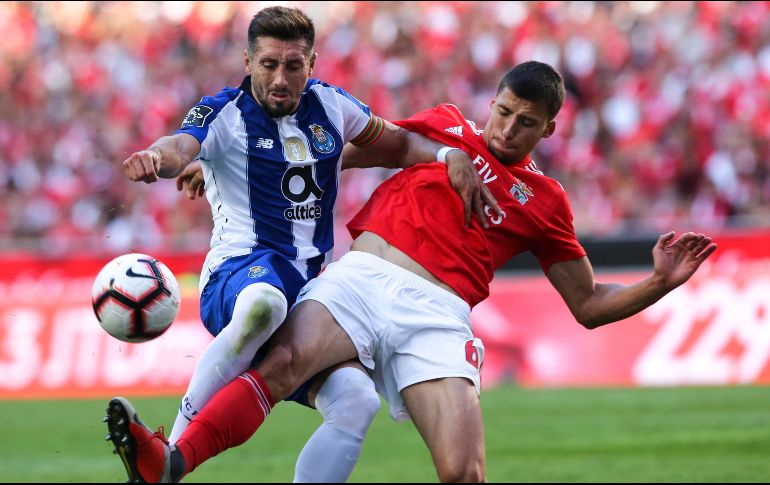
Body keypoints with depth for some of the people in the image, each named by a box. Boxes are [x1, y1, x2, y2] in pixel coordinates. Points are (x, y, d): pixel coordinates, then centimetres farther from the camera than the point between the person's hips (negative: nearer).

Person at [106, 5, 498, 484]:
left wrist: (451, 157, 7)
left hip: (310, 289, 5)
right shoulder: (225, 113, -3)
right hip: (238, 273, -5)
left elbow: (399, 144, 27)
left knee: (357, 399, -21)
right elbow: (181, 148, -24)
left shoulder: (330, 104, 12)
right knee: (263, 302, -43)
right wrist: (156, 157, -49)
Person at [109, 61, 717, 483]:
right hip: (361, 276, 0)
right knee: (285, 360, -33)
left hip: (437, 315, 0)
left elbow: (589, 304, 24)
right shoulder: (447, 127, 23)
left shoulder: (544, 201, 22)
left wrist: (659, 283, 7)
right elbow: (351, 148, 30)